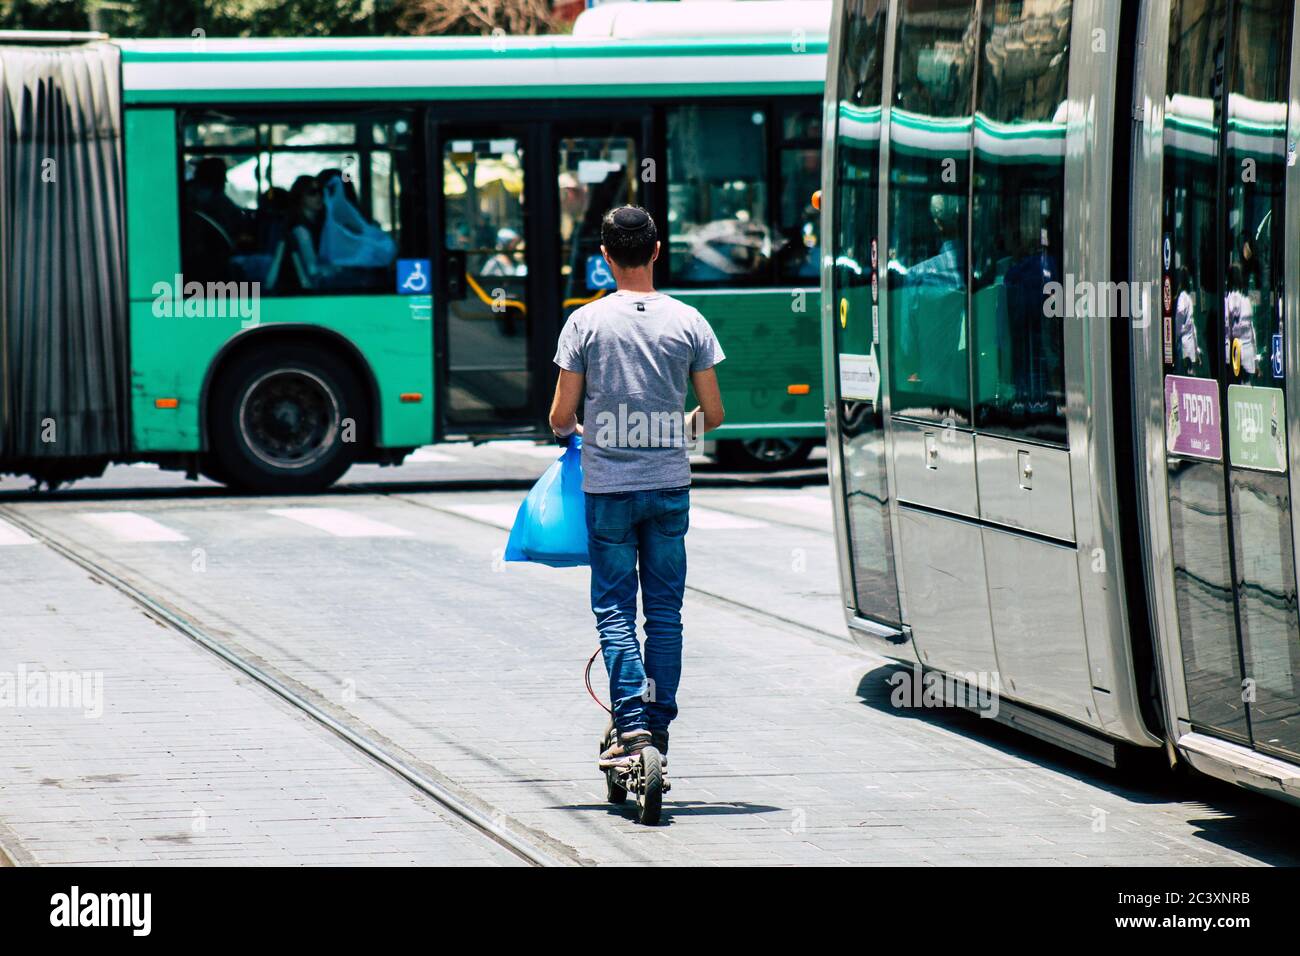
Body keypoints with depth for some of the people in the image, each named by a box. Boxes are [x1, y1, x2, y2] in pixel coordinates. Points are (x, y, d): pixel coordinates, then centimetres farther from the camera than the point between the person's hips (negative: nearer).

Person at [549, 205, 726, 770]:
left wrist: (568, 430, 20)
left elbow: (561, 417, -4)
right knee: (665, 611, 11)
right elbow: (713, 414, 4)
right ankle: (659, 724, 13)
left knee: (614, 610, 2)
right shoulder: (687, 321, -1)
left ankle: (632, 725, -11)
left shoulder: (586, 322, -7)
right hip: (670, 486, 2)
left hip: (607, 489, -2)